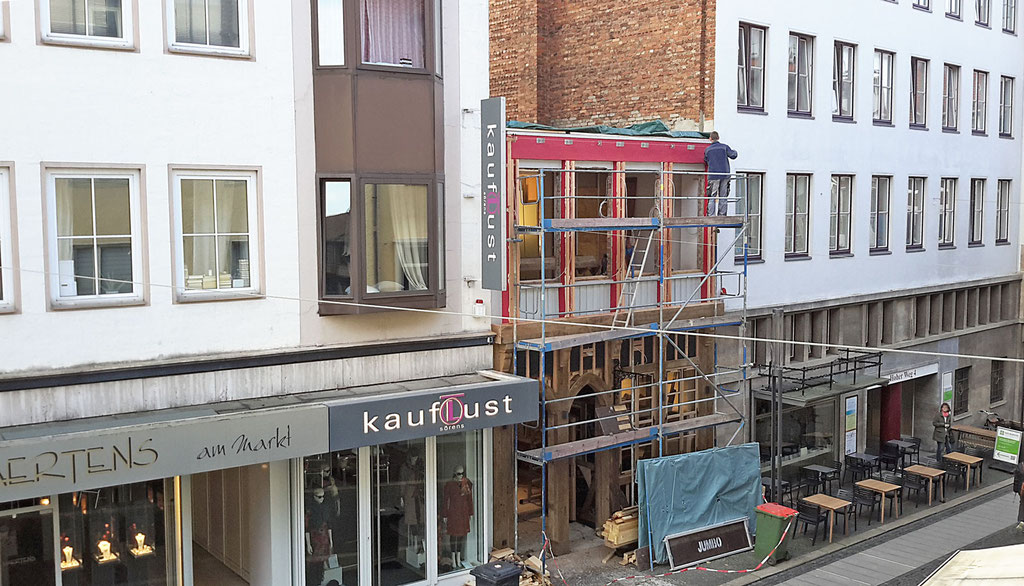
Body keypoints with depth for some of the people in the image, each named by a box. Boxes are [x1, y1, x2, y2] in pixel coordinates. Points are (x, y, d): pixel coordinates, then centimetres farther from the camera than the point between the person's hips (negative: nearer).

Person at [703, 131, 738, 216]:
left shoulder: (707, 149, 6)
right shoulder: (724, 147, 4)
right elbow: (733, 155, 2)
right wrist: (735, 152, 24)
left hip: (713, 176, -1)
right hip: (725, 175, 1)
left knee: (712, 198, -1)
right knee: (723, 197, 6)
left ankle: (711, 215, -10)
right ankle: (722, 215, 5)